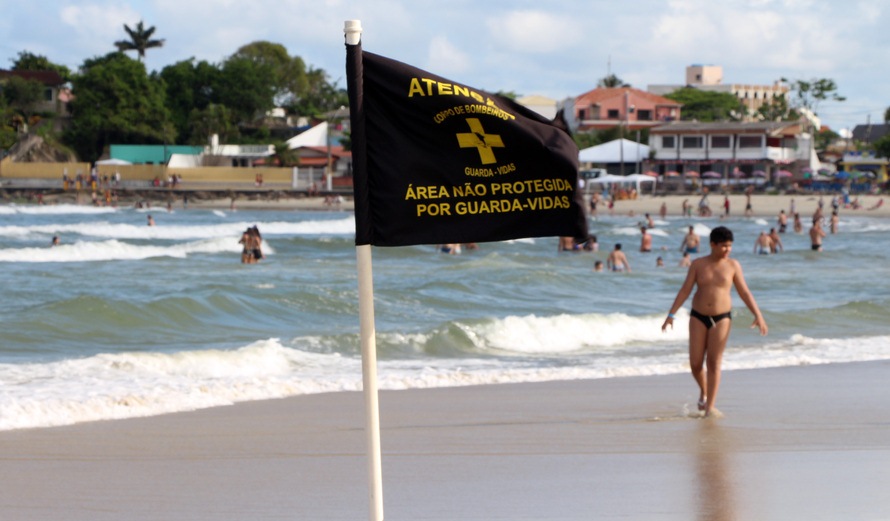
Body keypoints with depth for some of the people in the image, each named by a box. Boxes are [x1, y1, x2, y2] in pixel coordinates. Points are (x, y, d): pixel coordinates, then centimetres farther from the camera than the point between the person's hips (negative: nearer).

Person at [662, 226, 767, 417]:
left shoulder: (733, 265, 0)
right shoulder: (698, 264, 0)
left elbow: (744, 292, 2)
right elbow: (684, 291, -1)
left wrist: (758, 315, -6)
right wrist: (671, 315, -7)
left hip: (721, 318, -1)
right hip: (698, 317, 1)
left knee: (714, 362, -5)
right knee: (695, 363, -2)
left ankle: (710, 406, -1)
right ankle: (703, 390, 29)